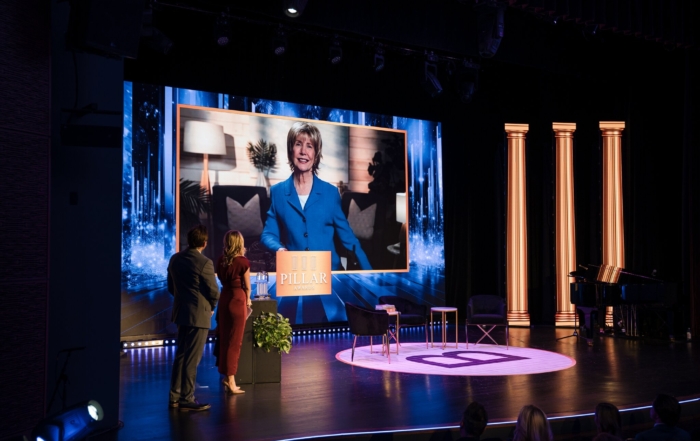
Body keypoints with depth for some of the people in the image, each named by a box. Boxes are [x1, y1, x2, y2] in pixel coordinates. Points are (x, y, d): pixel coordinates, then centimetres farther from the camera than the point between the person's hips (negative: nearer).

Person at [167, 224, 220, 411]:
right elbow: (213, 291, -12)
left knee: (180, 355, 16)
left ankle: (175, 396, 21)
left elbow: (171, 287, 12)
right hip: (199, 314, -7)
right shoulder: (204, 262, -18)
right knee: (192, 359, 1)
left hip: (181, 312, 7)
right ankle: (186, 399, 7)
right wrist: (211, 307, 6)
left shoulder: (175, 259, 4)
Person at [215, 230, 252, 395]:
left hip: (224, 298, 6)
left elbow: (221, 279, 14)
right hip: (238, 299, -6)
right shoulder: (243, 262, -12)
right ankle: (230, 382, 5)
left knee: (224, 338, 15)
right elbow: (247, 286, -3)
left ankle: (227, 376, 25)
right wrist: (248, 300, 12)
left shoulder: (221, 260, 3)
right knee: (234, 341, 1)